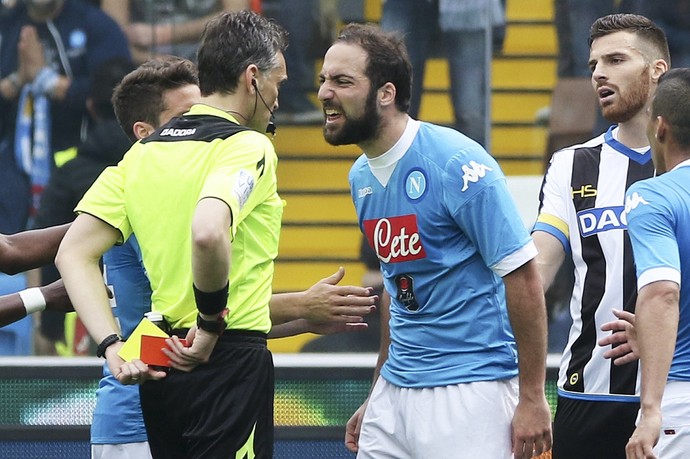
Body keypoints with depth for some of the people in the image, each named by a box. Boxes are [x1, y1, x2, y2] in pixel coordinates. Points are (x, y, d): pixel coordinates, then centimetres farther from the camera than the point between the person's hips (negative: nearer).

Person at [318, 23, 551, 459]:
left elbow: (522, 276, -15)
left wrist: (532, 398, -15)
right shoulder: (362, 177, 9)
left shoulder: (457, 164, -15)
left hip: (468, 390, -8)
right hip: (397, 390, 8)